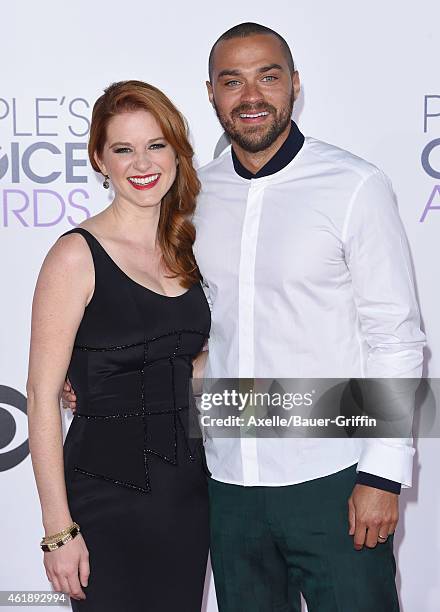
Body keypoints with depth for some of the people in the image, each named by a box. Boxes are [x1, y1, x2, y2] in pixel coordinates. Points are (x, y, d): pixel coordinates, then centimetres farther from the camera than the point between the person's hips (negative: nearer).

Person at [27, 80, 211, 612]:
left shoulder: (186, 248, 7)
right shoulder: (77, 255, -12)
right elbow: (42, 395, -13)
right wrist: (59, 528, -15)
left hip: (188, 488, 6)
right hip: (107, 498, -6)